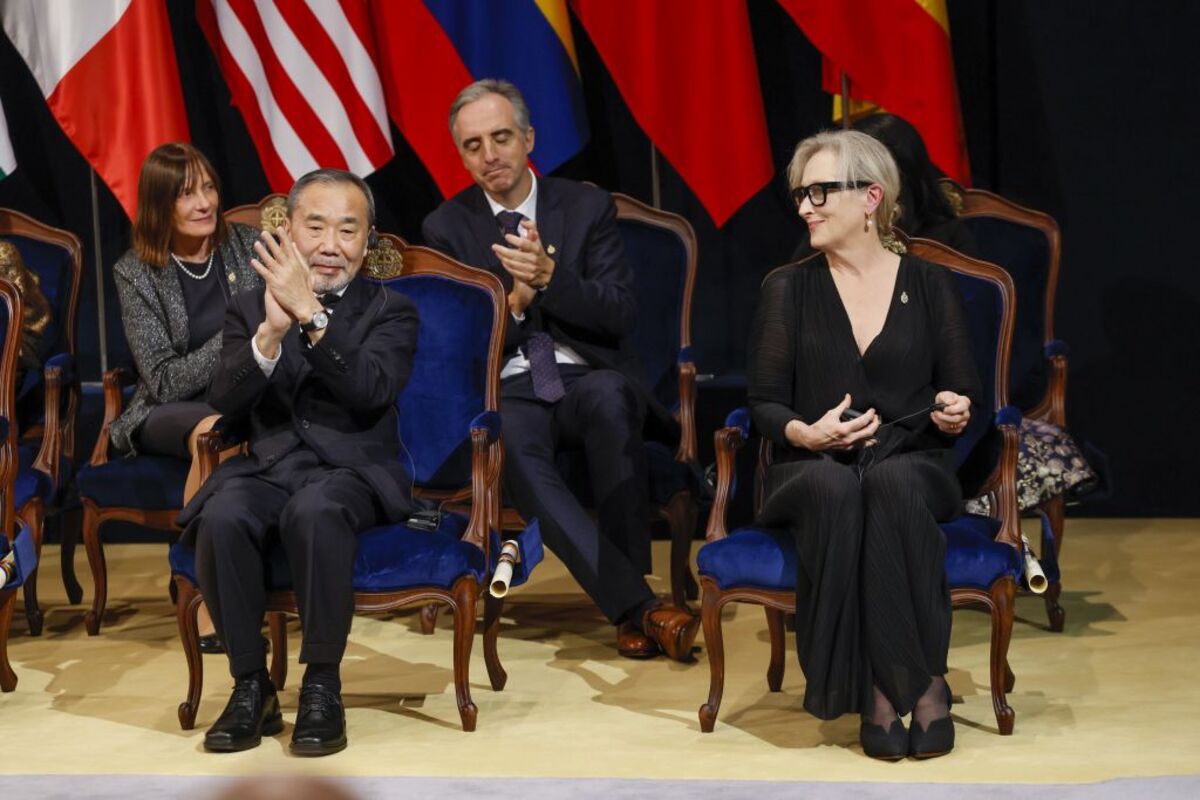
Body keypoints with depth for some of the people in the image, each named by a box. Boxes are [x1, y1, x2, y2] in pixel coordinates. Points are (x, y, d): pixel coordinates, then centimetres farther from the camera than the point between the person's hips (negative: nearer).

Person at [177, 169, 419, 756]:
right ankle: (251, 686, -16)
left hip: (353, 470, -2)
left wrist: (310, 314, -21)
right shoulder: (249, 310, 15)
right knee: (221, 519, -32)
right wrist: (272, 332, -18)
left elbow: (369, 391, -11)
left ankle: (323, 686, -23)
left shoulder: (390, 311, 9)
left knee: (314, 510, -37)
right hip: (266, 466, 2)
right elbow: (224, 404, -1)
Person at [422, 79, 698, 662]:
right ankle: (639, 607, -40)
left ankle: (627, 597, -33)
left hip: (589, 380, 1)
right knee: (512, 446, -37)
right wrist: (514, 301, -15)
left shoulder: (587, 207, 9)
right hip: (507, 394, 0)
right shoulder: (446, 228, 9)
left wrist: (549, 276, -18)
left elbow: (620, 315, -2)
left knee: (610, 396, -38)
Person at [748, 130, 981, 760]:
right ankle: (922, 685, -33)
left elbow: (964, 395, 12)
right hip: (811, 470, 0)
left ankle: (890, 688, -34)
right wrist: (804, 432, -16)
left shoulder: (931, 286, 10)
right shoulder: (787, 289, 10)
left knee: (892, 482, -38)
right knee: (835, 489, -37)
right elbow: (765, 403, 5)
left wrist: (955, 414, -12)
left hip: (912, 466, 0)